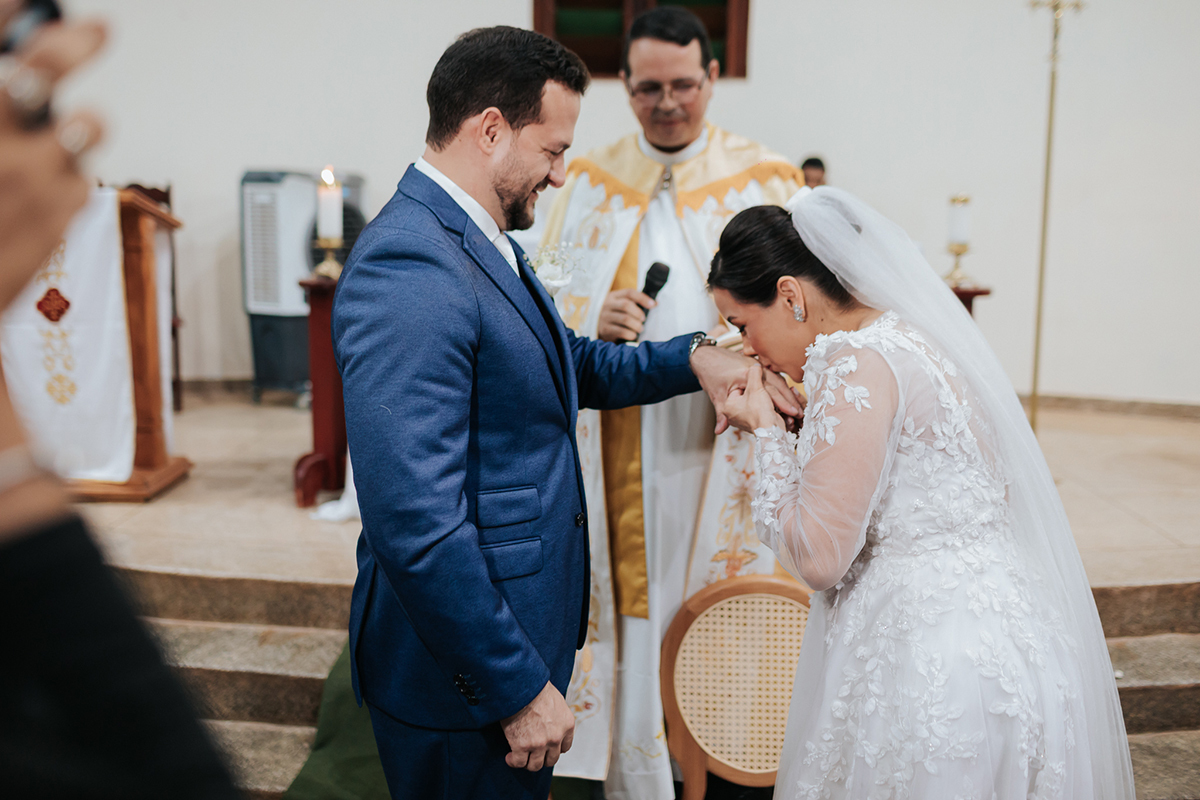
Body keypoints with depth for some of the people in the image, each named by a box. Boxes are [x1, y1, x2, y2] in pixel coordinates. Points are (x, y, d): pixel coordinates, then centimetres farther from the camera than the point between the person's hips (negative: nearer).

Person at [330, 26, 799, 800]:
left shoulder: (481, 242, 7)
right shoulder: (408, 268, -26)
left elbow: (570, 367, 19)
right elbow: (416, 523, -30)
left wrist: (693, 358, 4)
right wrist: (519, 689, -22)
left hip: (518, 633, 9)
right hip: (465, 674, -9)